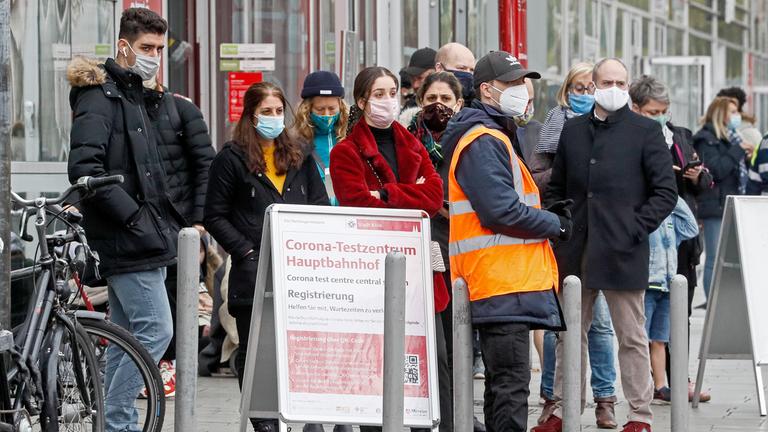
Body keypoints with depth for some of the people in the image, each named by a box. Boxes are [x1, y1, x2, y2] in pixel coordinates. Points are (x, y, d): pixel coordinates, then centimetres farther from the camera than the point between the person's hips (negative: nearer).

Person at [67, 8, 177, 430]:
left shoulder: (133, 96, 20)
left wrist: (165, 220, 15)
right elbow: (84, 168, -22)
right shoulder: (99, 97, -11)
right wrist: (133, 216, -20)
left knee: (127, 338, 11)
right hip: (127, 240, -10)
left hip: (143, 239, 10)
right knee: (155, 331, -12)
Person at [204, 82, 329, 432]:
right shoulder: (232, 158, 3)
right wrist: (246, 252, -9)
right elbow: (215, 216, 1)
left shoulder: (300, 156, 16)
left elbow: (320, 206, 16)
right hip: (253, 270, -3)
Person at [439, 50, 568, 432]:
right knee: (511, 383, -13)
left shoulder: (495, 137, 23)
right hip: (503, 285, -11)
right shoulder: (483, 142, -11)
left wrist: (549, 217, 12)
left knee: (504, 383, 14)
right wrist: (555, 225, -7)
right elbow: (501, 211, -20)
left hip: (509, 282, 11)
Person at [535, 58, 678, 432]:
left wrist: (636, 230, -10)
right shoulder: (572, 130, 12)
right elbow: (556, 187, 19)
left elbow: (666, 193, -2)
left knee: (631, 338, 2)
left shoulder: (646, 131, -1)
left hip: (622, 253, -4)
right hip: (576, 253, 4)